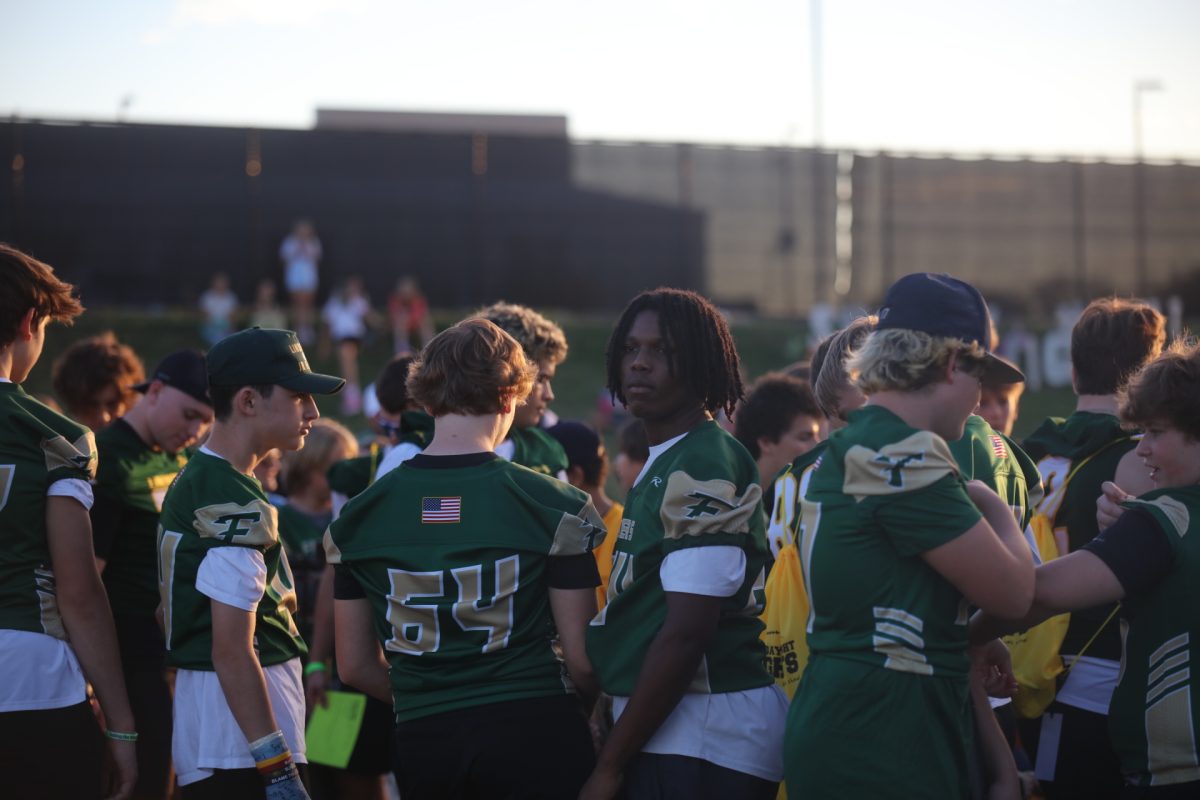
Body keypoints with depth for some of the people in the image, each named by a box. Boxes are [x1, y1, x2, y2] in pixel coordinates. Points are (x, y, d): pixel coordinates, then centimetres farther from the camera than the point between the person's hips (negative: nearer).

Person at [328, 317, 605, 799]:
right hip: (535, 730, -3)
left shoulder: (357, 518, 3)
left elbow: (355, 666, 8)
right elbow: (581, 659, -5)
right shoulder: (554, 507, -7)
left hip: (423, 741, 3)